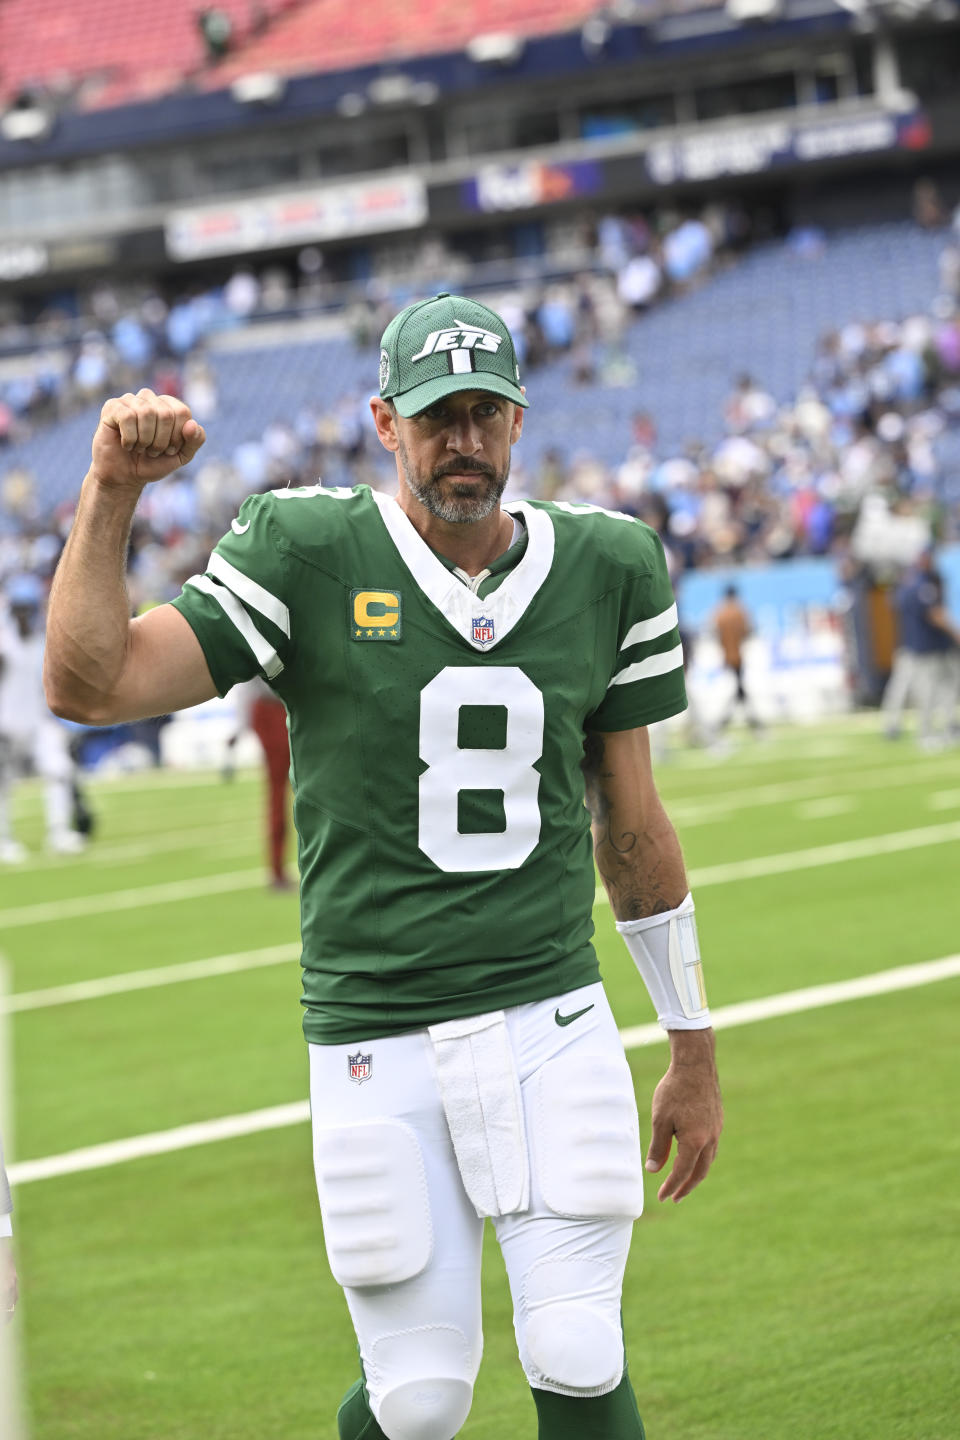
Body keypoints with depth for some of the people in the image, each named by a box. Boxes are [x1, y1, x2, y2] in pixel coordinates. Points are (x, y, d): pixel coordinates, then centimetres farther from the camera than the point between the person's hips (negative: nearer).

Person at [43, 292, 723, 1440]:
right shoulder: (308, 557, -4)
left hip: (553, 1029, 2)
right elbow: (87, 686, -13)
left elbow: (632, 827, 12)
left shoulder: (604, 568, 5)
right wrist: (111, 493, -24)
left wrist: (693, 1052, 15)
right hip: (374, 1045, -2)